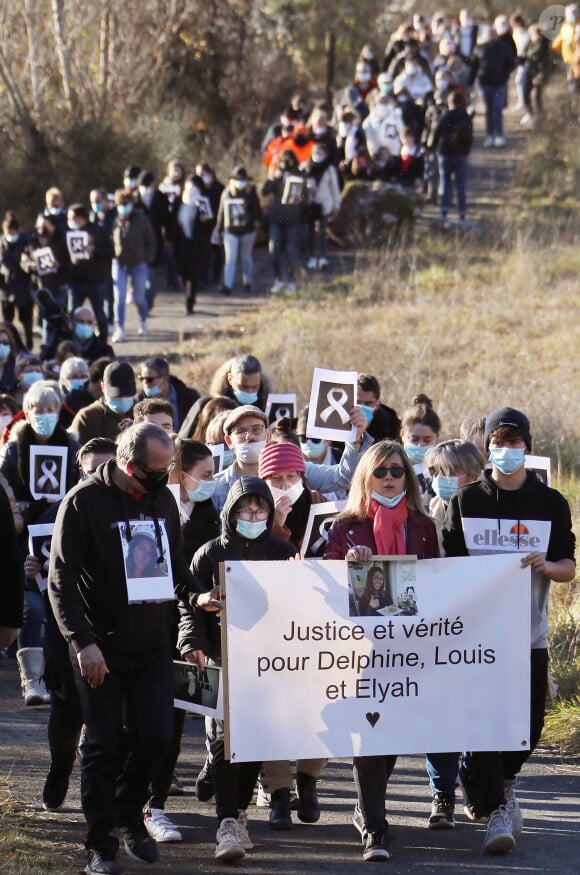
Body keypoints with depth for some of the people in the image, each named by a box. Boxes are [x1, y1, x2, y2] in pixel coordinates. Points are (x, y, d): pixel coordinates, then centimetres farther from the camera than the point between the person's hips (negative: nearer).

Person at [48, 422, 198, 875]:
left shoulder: (163, 498, 7)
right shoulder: (84, 502, -11)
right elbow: (62, 579, -13)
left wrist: (196, 594, -3)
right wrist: (83, 642, -21)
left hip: (152, 645, 5)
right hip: (102, 647, -5)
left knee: (156, 735, -1)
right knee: (103, 744, -2)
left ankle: (130, 815, 25)